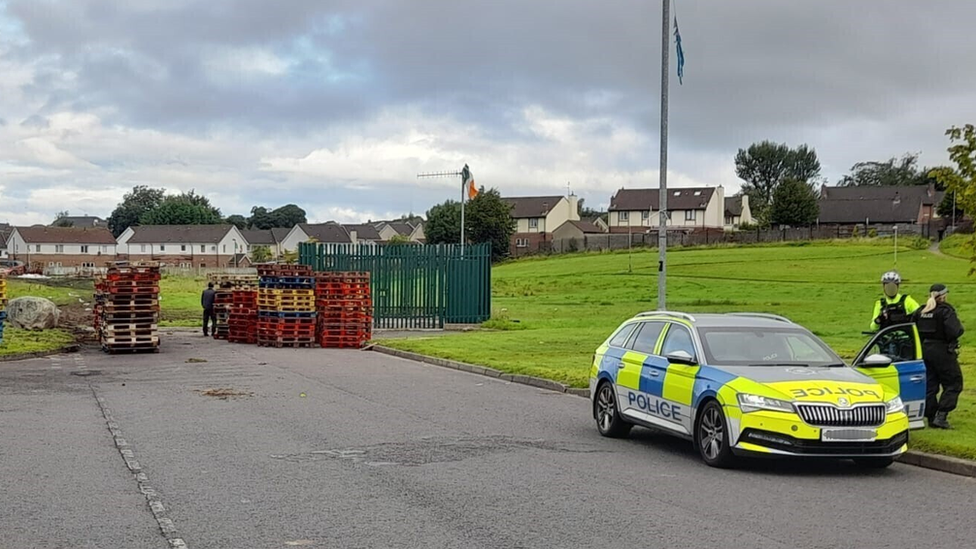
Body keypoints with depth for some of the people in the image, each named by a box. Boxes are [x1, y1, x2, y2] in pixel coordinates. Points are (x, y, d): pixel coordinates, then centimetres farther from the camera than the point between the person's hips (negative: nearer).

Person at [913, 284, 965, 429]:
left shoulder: (920, 312, 7)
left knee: (929, 385, 12)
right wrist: (959, 326, -3)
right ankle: (941, 416, -8)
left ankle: (931, 417, 13)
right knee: (953, 384, 2)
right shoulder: (945, 311, -13)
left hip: (925, 350, 6)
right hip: (942, 351, -6)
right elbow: (954, 332, -22)